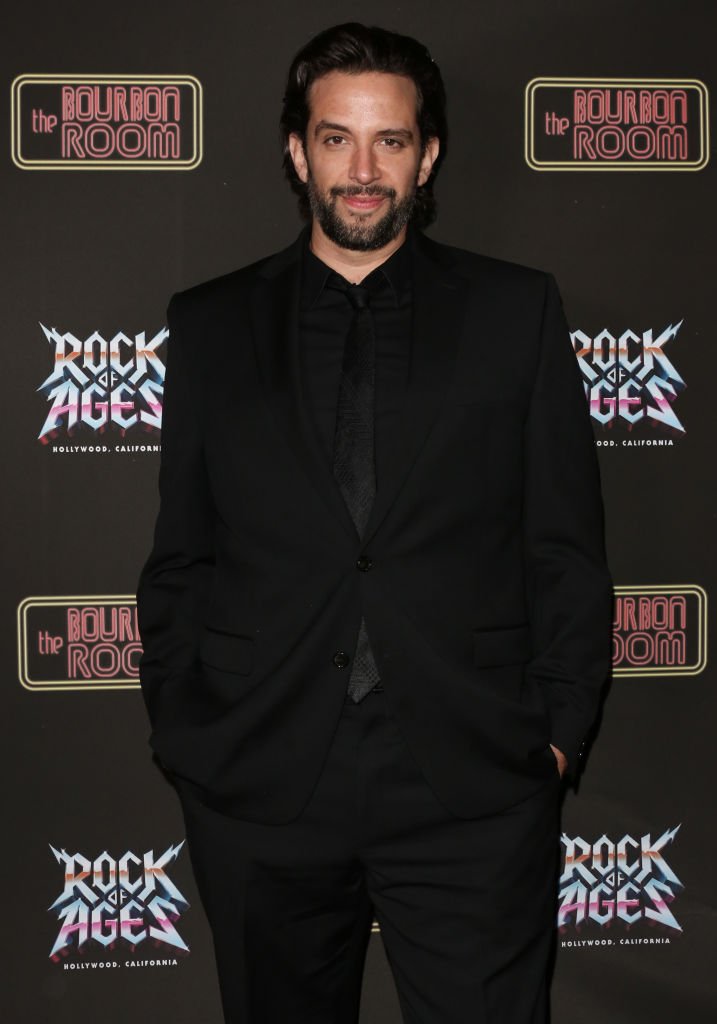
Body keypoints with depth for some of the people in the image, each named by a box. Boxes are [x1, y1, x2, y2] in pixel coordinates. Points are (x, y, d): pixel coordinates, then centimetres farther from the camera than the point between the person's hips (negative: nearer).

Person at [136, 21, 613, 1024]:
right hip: (258, 790, 1)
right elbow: (180, 556, 9)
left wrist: (559, 731, -1)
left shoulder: (518, 311, 5)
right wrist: (181, 734, 4)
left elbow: (568, 546, 5)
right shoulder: (210, 324, 8)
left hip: (475, 788, -1)